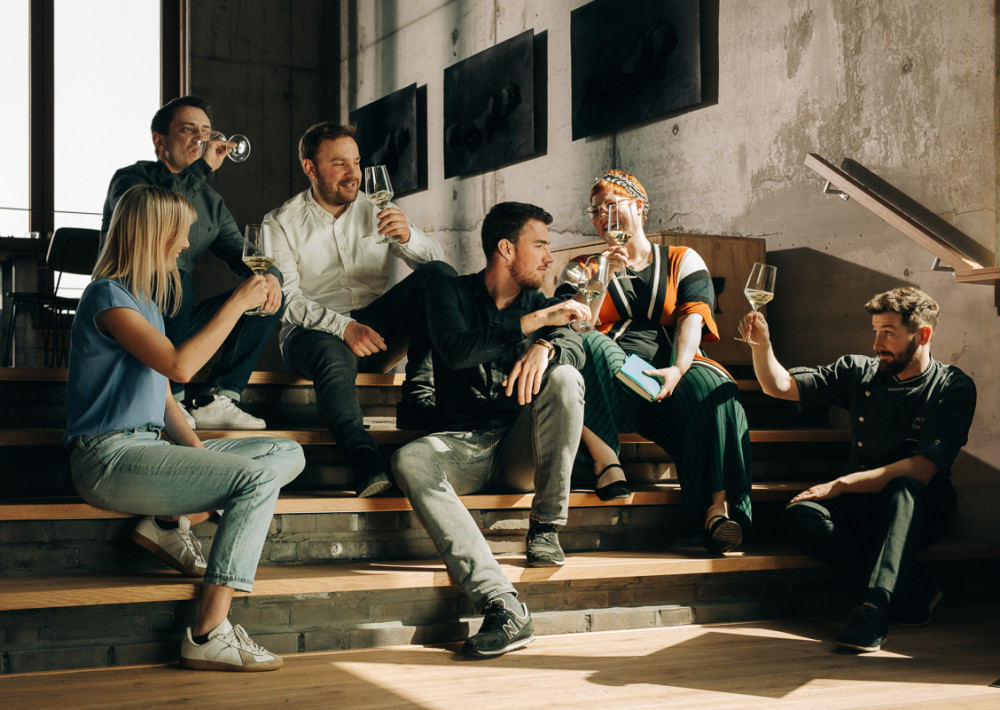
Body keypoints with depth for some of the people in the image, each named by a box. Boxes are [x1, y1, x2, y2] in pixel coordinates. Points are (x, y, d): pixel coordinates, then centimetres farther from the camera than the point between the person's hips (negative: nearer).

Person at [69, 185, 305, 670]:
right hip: (109, 454, -9)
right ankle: (207, 635, -25)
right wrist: (238, 303, -13)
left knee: (289, 454, 2)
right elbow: (179, 365, -22)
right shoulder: (107, 295, -8)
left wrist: (199, 452, 3)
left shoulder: (144, 298, 20)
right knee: (258, 476, -24)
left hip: (148, 448, 9)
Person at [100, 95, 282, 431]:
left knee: (268, 296, -7)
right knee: (174, 279, -35)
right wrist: (202, 168, -27)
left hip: (177, 322, 7)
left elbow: (240, 252, 8)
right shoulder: (131, 179, -3)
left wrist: (269, 274, -16)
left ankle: (214, 401, -16)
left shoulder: (210, 200, 16)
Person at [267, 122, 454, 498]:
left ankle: (419, 397, -26)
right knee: (334, 356, -40)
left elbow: (436, 260, 5)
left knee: (441, 274, -20)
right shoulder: (281, 223, 5)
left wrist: (408, 237, -18)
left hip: (376, 327, 4)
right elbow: (286, 299, -8)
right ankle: (367, 464, -54)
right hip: (313, 330, -3)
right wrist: (343, 327, -24)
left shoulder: (377, 210, 14)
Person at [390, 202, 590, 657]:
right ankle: (502, 605, -46)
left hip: (522, 451, 2)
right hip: (465, 446, -2)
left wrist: (545, 346, -30)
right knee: (410, 461, -34)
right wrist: (534, 323, -21)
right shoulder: (451, 292, 5)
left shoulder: (538, 303, 15)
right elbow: (455, 350, -16)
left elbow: (575, 346, -6)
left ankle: (545, 529, -18)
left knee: (564, 377, -24)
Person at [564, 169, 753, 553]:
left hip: (669, 377, 0)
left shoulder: (683, 261, 19)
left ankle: (718, 506, -42)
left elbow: (692, 317, 0)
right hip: (609, 388, 1)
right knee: (588, 344, -33)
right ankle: (606, 464, -39)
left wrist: (678, 368, -20)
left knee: (711, 387, -35)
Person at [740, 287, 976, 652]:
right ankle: (912, 591, -25)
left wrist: (840, 485, -23)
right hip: (862, 504, 4)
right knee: (800, 514, -28)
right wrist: (762, 342, -12)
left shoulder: (954, 388, -8)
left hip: (919, 511, -3)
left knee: (904, 489, -38)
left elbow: (921, 470, -19)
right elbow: (780, 385, 7)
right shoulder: (859, 372, 6)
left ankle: (875, 609, -49)